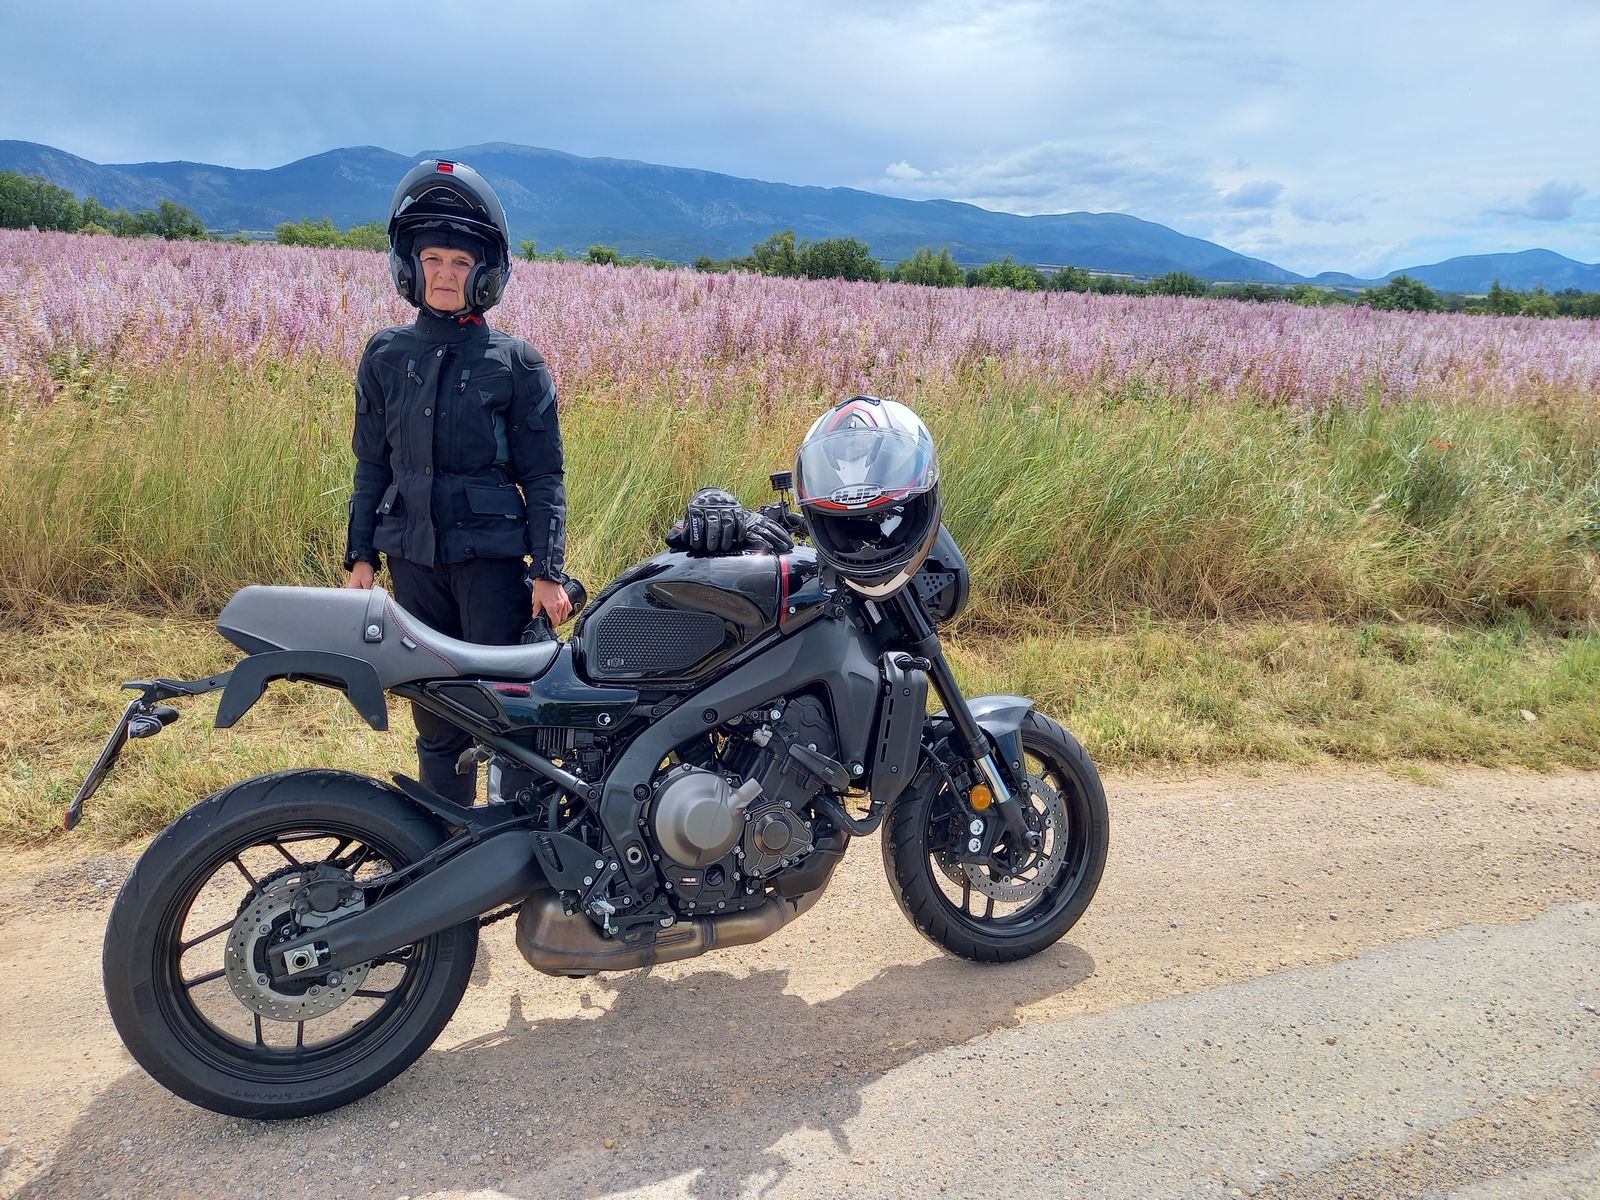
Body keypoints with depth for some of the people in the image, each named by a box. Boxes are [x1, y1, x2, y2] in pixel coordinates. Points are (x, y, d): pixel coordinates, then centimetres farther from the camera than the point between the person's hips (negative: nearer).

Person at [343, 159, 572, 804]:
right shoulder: (385, 356, 8)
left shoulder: (516, 362, -2)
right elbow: (372, 463, 12)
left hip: (491, 554, -3)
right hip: (412, 556, 4)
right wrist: (361, 555, 7)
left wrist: (547, 571, -8)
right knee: (436, 714, 11)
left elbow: (543, 475, -2)